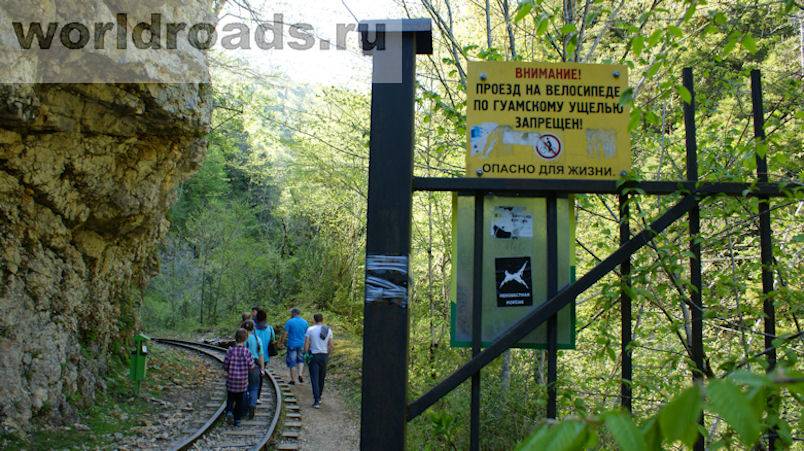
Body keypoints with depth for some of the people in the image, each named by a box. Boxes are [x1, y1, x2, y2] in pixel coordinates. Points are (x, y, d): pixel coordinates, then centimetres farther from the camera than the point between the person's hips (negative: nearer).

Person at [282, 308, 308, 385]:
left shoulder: (290, 322, -9)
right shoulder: (305, 322, 3)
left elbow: (285, 333, -10)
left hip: (292, 344, -3)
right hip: (301, 344, 3)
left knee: (292, 362, 5)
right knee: (300, 360, 19)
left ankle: (293, 380, 9)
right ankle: (300, 374, -2)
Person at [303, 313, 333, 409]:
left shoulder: (310, 329, -7)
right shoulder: (328, 330, 1)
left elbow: (306, 344, -8)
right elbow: (330, 345, 3)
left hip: (313, 355, -3)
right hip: (324, 355, 3)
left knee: (314, 378, -2)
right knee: (321, 378, 18)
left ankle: (317, 401, -9)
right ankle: (318, 397, 29)